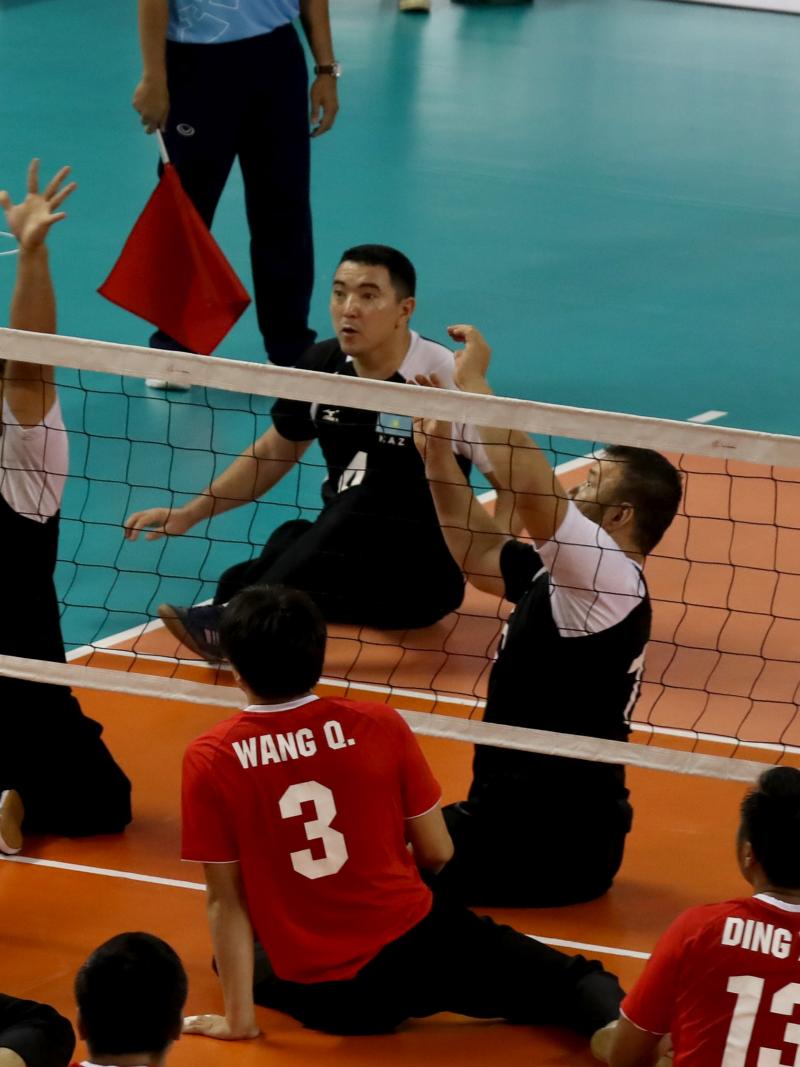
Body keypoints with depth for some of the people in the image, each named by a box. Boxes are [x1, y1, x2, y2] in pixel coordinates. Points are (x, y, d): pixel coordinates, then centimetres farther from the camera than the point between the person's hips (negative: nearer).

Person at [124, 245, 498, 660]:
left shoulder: (447, 379, -15)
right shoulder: (321, 365, 1)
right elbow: (273, 451, 17)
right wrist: (190, 513, 11)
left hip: (420, 578, -5)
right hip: (341, 563, 5)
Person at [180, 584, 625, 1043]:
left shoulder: (210, 760, -11)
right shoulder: (379, 725, -8)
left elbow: (226, 900, -7)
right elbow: (437, 853, 0)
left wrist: (239, 1017, -1)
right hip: (414, 948, 0)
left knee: (238, 954, 34)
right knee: (568, 979, 11)